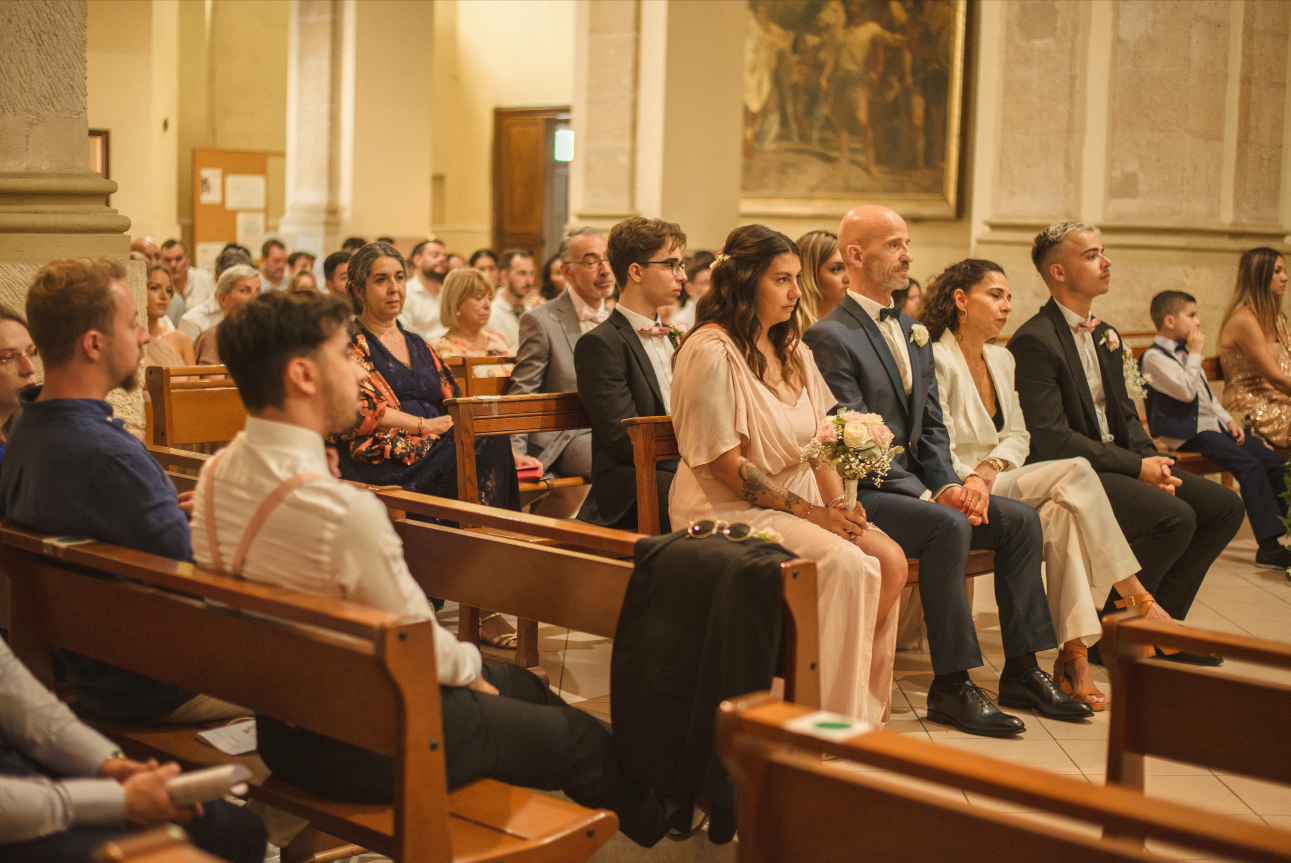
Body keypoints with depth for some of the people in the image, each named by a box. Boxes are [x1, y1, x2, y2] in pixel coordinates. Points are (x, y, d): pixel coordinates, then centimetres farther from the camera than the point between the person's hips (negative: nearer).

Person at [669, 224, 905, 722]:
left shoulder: (792, 351, 16)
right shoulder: (710, 351, -13)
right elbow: (724, 463, -17)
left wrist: (838, 503, -7)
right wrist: (808, 511, -18)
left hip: (801, 507, 8)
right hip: (728, 511, -8)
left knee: (890, 560, -15)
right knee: (844, 562, -28)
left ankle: (864, 707, -2)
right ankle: (835, 715, -13)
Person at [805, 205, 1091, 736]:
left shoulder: (913, 333, 17)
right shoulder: (830, 337, -11)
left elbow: (931, 427, 15)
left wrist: (950, 485, -4)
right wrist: (930, 496, -20)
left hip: (919, 485, 8)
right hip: (862, 496, -8)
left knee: (1021, 519, -6)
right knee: (949, 527, -32)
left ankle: (1021, 671, 1)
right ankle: (950, 687, -23)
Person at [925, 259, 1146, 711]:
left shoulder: (1002, 359, 17)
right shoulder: (937, 359, -10)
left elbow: (1018, 435, 17)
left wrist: (993, 465, -4)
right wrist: (974, 480, -26)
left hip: (998, 483, 7)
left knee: (1062, 512, -26)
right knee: (1073, 472, -23)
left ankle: (1074, 652, -27)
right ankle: (1135, 598, -16)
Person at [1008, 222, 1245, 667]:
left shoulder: (1106, 336, 17)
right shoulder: (1034, 341, -14)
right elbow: (1050, 438, -21)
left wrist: (1152, 460, -3)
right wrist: (1137, 466, -19)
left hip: (1119, 461, 9)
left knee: (1224, 506, -2)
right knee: (1175, 516, -27)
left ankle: (1158, 619, 5)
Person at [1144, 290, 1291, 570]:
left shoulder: (1183, 352, 21)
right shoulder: (1154, 357, -10)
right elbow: (1186, 391, -23)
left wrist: (1228, 420, 12)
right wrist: (1195, 354, -13)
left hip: (1213, 425, 10)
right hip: (1187, 434, -9)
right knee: (1249, 465, -25)